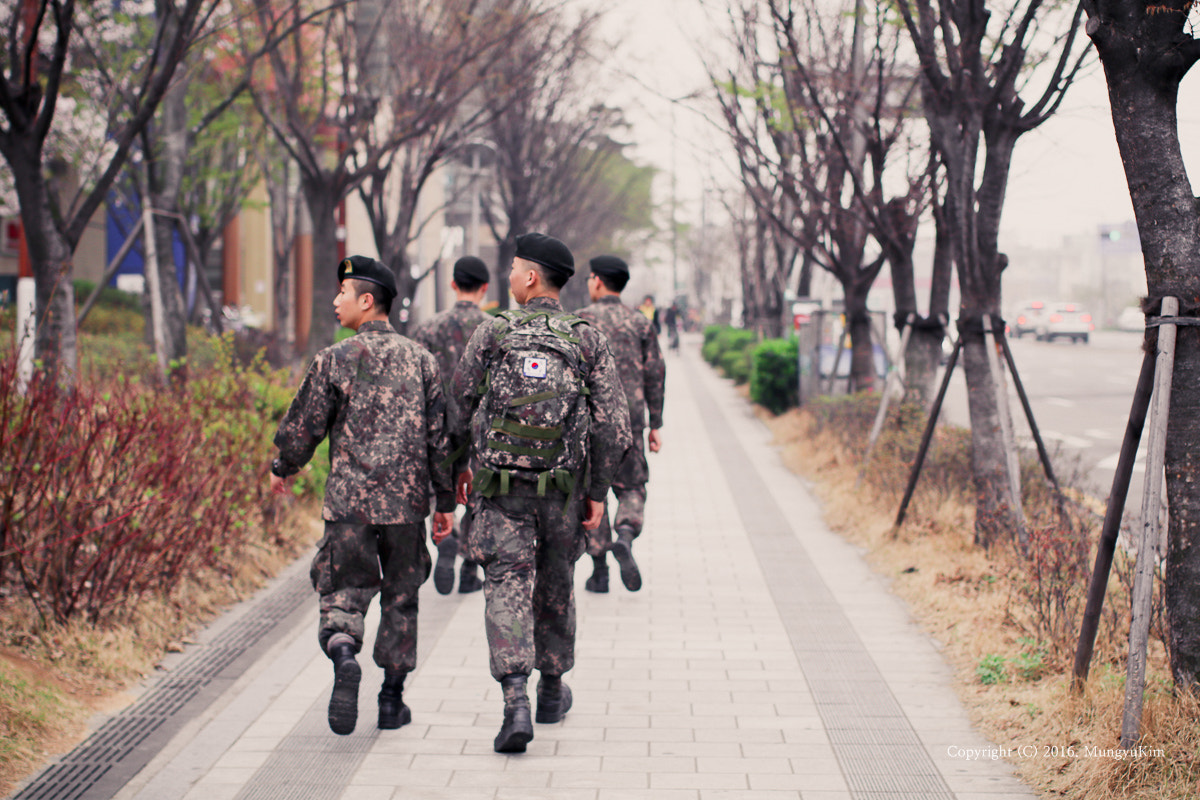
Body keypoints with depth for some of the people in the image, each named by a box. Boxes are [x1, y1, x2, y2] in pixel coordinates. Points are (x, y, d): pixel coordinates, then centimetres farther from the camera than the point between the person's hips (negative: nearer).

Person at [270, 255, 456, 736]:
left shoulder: (335, 359, -5)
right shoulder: (420, 360, 5)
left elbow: (304, 425, 0)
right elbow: (440, 436, 5)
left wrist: (282, 469, 20)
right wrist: (446, 501, 12)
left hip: (348, 500, -3)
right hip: (406, 501, 3)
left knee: (343, 592, 4)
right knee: (401, 597, 14)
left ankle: (343, 656, -26)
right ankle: (392, 699, 16)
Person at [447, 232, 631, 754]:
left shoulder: (492, 334, -4)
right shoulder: (589, 342, -1)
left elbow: (460, 406, 4)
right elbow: (613, 425, -4)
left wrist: (462, 463, 20)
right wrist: (598, 490, 4)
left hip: (502, 491, -2)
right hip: (563, 490, 2)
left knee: (508, 588, -4)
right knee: (555, 587, 20)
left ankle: (516, 700, -22)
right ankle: (552, 691, 34)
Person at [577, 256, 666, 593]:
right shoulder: (640, 322, 5)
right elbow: (655, 374, 4)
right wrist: (656, 424, 10)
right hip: (629, 417, 2)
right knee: (631, 487, 12)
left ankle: (599, 571, 6)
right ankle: (625, 537, -17)